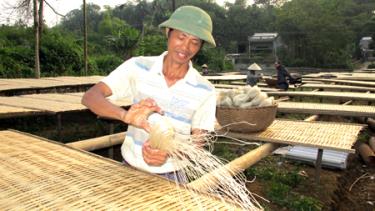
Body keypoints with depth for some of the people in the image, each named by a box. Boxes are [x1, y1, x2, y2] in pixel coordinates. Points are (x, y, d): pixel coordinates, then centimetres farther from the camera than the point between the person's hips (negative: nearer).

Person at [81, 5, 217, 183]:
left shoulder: (205, 91, -12)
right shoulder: (137, 67, -11)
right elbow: (90, 97, -18)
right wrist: (126, 116, -37)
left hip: (170, 177, 0)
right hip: (129, 169, 1)